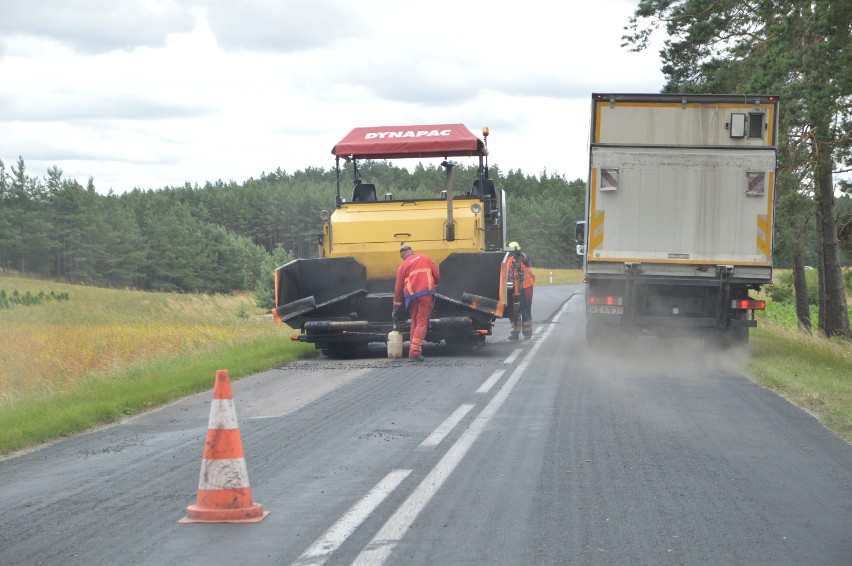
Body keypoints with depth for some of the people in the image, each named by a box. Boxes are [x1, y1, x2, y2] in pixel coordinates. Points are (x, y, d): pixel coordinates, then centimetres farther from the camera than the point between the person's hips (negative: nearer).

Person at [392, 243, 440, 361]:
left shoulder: (402, 266, 11)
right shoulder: (425, 258, 12)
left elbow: (398, 288, 11)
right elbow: (437, 275, 11)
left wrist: (397, 306, 17)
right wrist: (433, 285, 31)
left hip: (411, 296, 1)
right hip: (426, 293, -1)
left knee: (414, 323, 15)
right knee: (422, 323, -3)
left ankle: (414, 351, 12)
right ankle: (415, 353, -14)